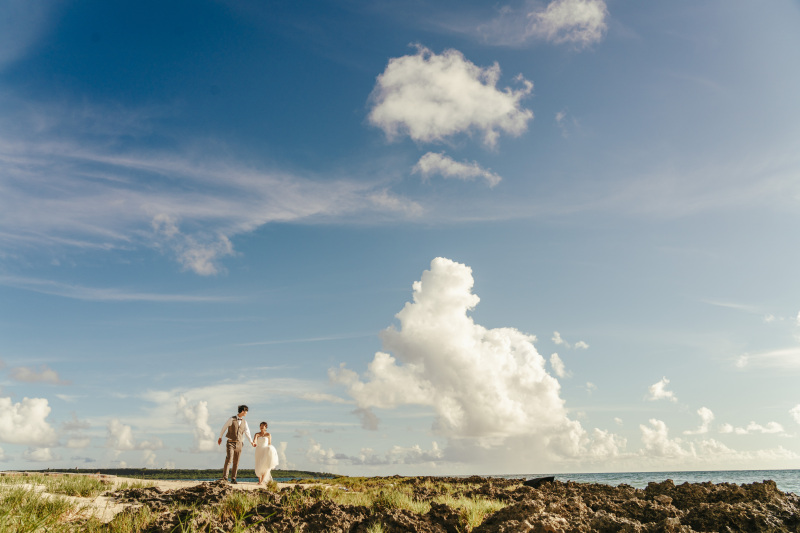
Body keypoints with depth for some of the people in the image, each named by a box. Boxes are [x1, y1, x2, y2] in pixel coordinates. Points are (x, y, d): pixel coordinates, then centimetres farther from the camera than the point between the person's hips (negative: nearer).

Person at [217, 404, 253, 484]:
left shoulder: (244, 422, 7)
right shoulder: (232, 419, -7)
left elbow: (247, 432, 9)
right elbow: (224, 428, 5)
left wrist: (251, 442, -1)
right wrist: (220, 437, 15)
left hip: (238, 444, 4)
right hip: (230, 442, -4)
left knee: (236, 462, 4)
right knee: (229, 460, -15)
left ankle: (233, 479, 11)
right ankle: (225, 477, -10)